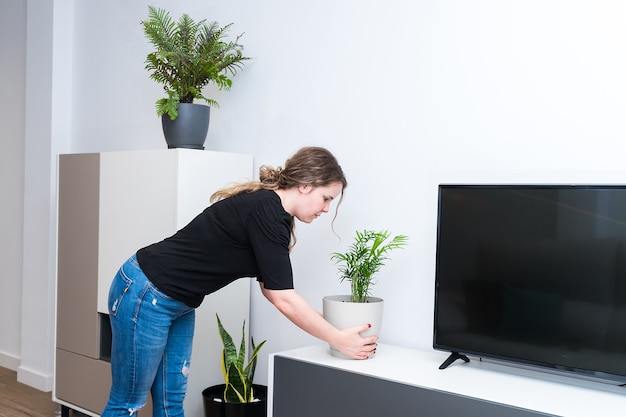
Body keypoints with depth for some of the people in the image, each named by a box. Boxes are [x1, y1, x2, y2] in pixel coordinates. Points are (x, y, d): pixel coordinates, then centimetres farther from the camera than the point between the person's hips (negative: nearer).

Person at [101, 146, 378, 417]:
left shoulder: (267, 208, 6)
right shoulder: (267, 212, -22)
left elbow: (270, 289, 10)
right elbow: (283, 300, -22)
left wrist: (327, 324, 7)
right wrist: (339, 340, -14)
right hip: (145, 296, -9)